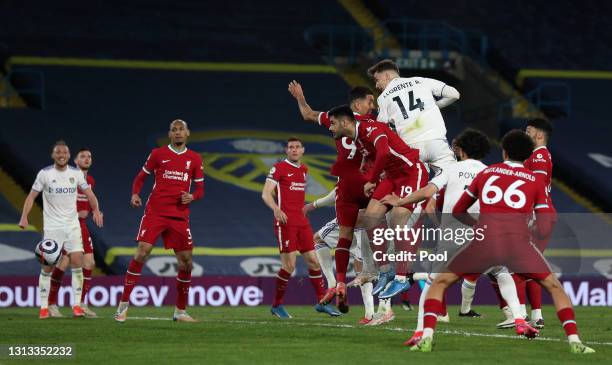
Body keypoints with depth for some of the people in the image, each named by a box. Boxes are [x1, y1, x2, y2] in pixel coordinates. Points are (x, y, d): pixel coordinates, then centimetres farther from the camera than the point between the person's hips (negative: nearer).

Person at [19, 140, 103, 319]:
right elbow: (32, 195, -2)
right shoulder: (45, 173, -3)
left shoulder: (76, 173, 3)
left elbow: (88, 193, 11)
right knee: (47, 266, -3)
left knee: (77, 262, -10)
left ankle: (77, 304, -5)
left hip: (72, 225, 2)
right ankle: (44, 307, 5)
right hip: (51, 226, -2)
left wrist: (96, 210, -5)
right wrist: (24, 217, -14)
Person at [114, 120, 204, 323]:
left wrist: (192, 196, -8)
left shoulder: (194, 159, 11)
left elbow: (200, 190, 14)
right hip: (155, 212, -3)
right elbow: (141, 177, 12)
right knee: (141, 253, -15)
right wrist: (135, 194, -8)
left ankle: (180, 311, 15)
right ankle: (123, 305, -10)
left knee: (186, 262, 1)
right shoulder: (158, 154, 6)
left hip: (180, 216, 3)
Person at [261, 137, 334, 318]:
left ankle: (322, 301, 12)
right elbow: (266, 194, -10)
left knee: (313, 260, 5)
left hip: (301, 221, 7)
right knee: (289, 265, -10)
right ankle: (277, 305, 3)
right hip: (285, 221, -7)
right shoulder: (279, 168, -4)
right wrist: (276, 209, -26)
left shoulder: (303, 169, 17)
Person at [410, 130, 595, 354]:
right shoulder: (535, 182, 17)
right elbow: (544, 229, 11)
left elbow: (458, 211, 29)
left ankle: (427, 339, -2)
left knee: (440, 283, 16)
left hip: (485, 243, 0)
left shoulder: (486, 173, 21)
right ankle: (575, 342, 4)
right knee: (555, 287, 18)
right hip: (518, 242, 0)